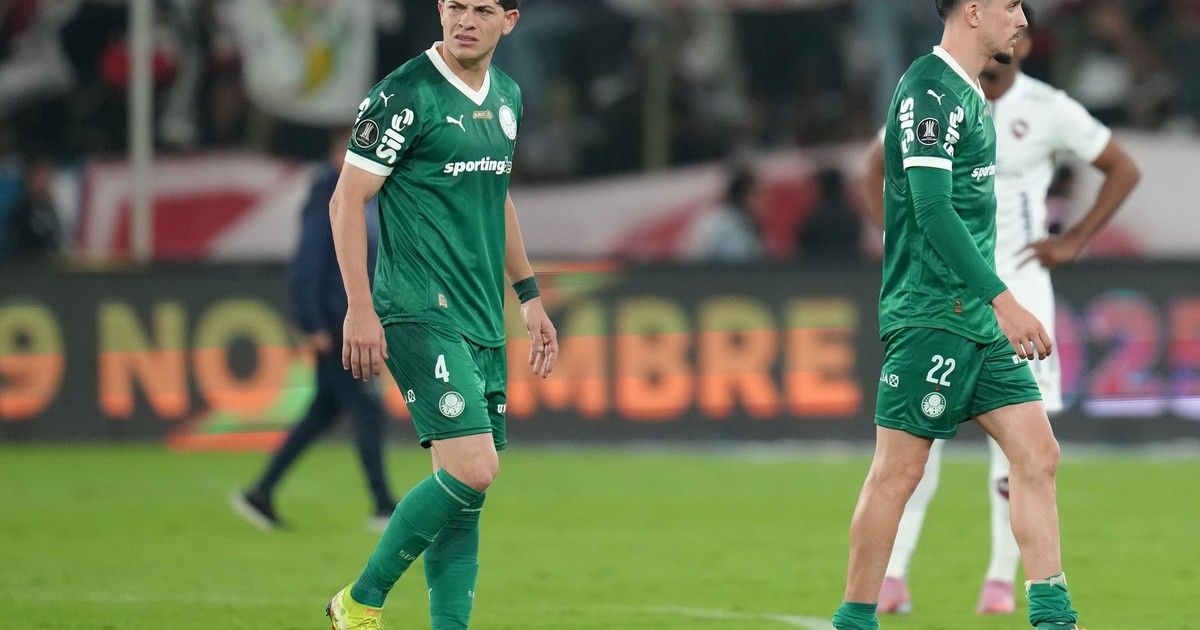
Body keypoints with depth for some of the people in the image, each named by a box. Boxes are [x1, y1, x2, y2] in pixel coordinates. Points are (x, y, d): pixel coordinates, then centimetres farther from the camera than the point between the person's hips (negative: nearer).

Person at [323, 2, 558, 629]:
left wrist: (528, 294, 24)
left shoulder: (507, 96, 13)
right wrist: (360, 307, -16)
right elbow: (347, 199, -10)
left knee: (467, 491, 5)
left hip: (483, 319, 8)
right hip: (420, 314, -8)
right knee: (471, 469, -18)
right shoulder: (404, 95, -11)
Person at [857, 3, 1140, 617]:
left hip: (1017, 284, -1)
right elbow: (876, 171, 15)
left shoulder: (1048, 110, -3)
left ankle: (1002, 578, 7)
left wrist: (1073, 242, 1)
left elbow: (1123, 170, 7)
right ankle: (892, 574, -2)